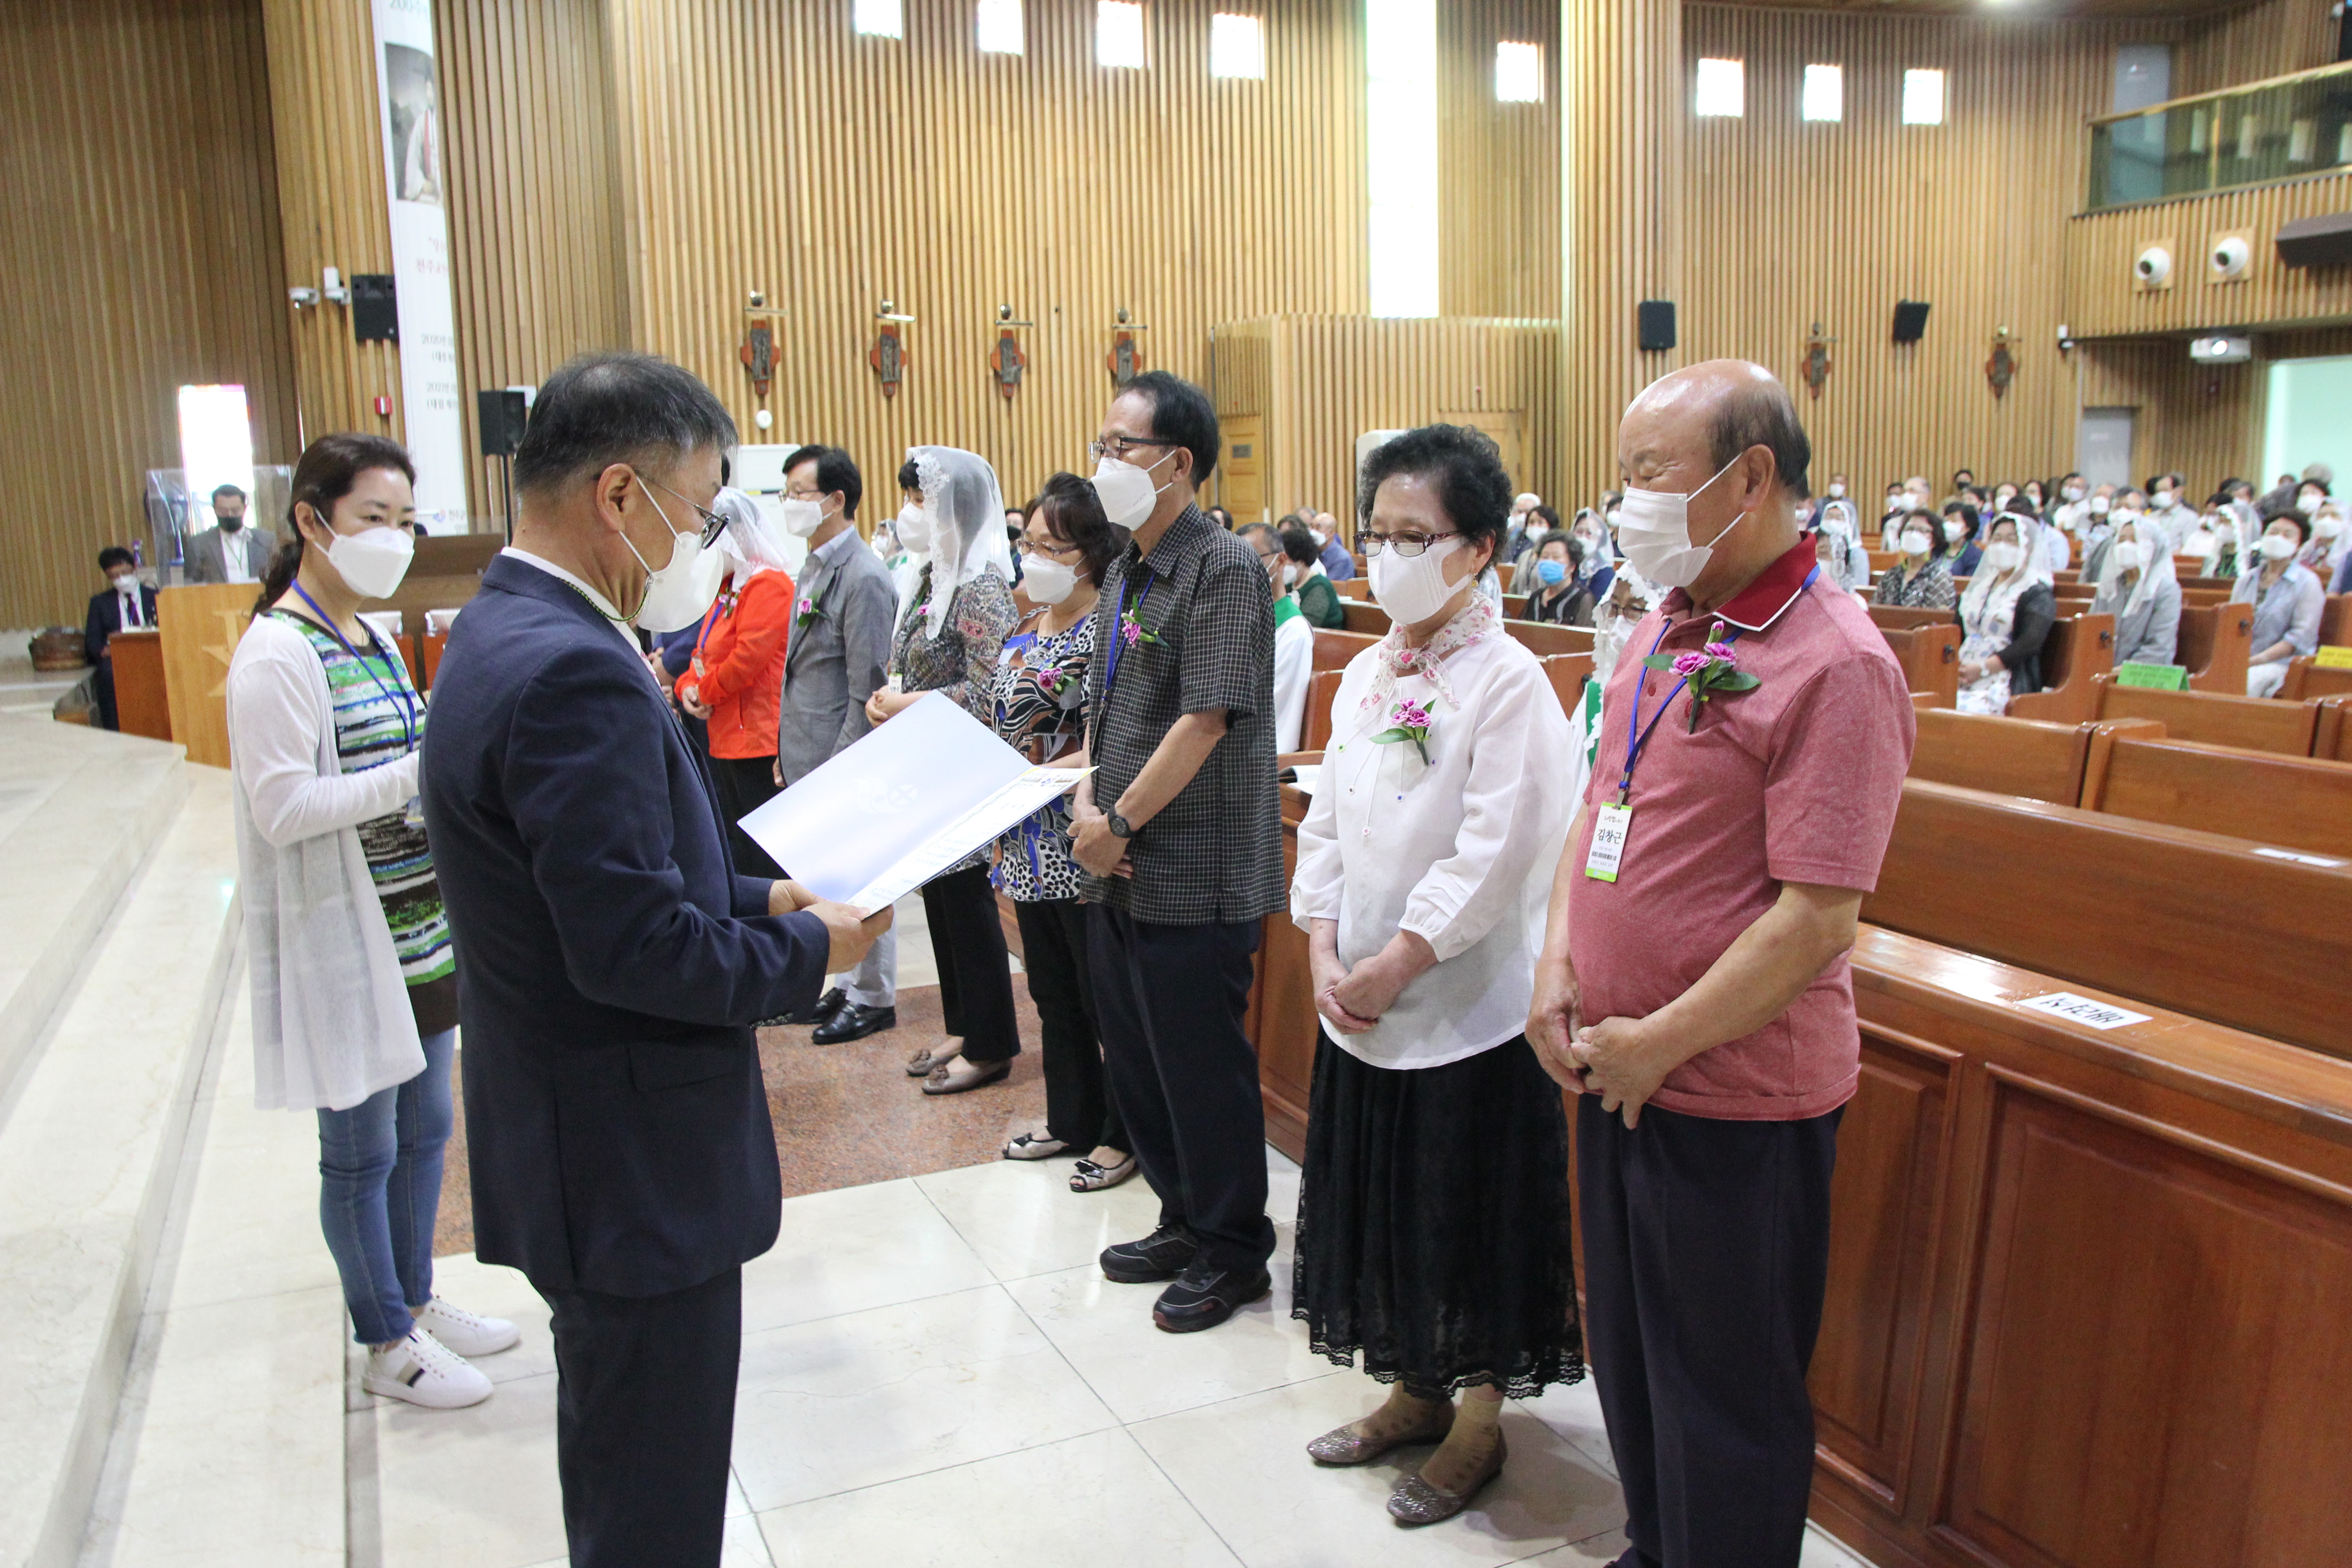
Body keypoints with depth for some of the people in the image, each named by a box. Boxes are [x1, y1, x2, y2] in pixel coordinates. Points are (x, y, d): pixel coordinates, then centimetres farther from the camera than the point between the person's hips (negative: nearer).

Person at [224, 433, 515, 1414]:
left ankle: (415, 1303, 35)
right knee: (363, 1150, 6)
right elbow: (283, 807, -22)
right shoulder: (277, 654, -16)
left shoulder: (370, 641, 10)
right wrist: (422, 774, -27)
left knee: (422, 1131, 18)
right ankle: (386, 1345, 21)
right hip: (346, 945, -8)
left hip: (420, 931, 8)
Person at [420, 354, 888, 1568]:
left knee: (615, 1457, 28)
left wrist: (762, 899, 5)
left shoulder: (510, 630, 7)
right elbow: (635, 948, -28)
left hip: (585, 1147, 10)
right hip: (635, 1166, -10)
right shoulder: (574, 671, -26)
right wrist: (809, 951, -13)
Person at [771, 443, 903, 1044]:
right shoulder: (814, 568, 13)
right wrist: (787, 753, 16)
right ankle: (848, 986, 29)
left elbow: (867, 687, -18)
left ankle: (874, 999, 15)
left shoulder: (863, 577, -16)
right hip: (808, 760, 9)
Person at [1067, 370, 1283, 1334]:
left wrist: (1119, 824, -14)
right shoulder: (1124, 574, 13)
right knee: (1136, 1060, 17)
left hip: (1193, 873, -8)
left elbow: (1204, 721, -20)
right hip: (1118, 873, 9)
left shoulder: (1223, 567, -14)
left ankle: (1232, 1251, 22)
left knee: (1201, 1068, 3)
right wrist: (1086, 803, -1)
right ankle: (1184, 1223, 35)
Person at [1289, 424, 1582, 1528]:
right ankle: (1416, 1394, 39)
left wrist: (1394, 965, -17)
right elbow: (1326, 822, 9)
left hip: (1470, 1007, -7)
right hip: (1358, 1004, 7)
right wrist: (1325, 952, -2)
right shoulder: (1366, 675, 7)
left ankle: (1478, 1427, 29)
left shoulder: (1507, 681, -15)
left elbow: (1496, 856, -20)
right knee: (1383, 1204, 18)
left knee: (1472, 1218, 8)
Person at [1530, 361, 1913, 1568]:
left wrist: (1659, 1043, -16)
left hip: (1735, 1098, -8)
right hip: (1617, 1073, 8)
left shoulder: (1836, 665, -19)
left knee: (1724, 1397, 10)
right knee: (1628, 1354, 24)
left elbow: (1817, 921, -22)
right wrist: (1557, 970, 0)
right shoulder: (1663, 628, 7)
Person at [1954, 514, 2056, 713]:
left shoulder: (2038, 594, 2)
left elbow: (2030, 644, -12)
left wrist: (1982, 669, -18)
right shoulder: (1979, 586, 23)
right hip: (1963, 676, 5)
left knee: (1966, 710, -34)